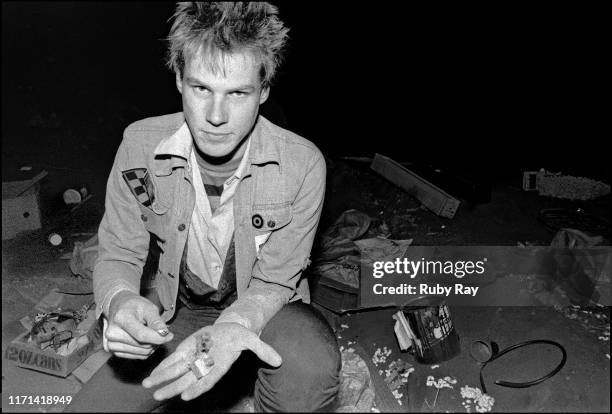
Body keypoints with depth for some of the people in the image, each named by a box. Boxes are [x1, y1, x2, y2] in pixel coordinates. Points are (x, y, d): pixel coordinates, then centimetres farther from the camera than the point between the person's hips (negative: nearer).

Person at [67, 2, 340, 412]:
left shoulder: (302, 164, -22)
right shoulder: (139, 145, -15)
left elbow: (272, 281, -14)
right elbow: (117, 256, -7)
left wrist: (234, 326, -36)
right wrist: (120, 302, -32)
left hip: (262, 313, -2)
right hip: (172, 317, 3)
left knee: (310, 367, -34)